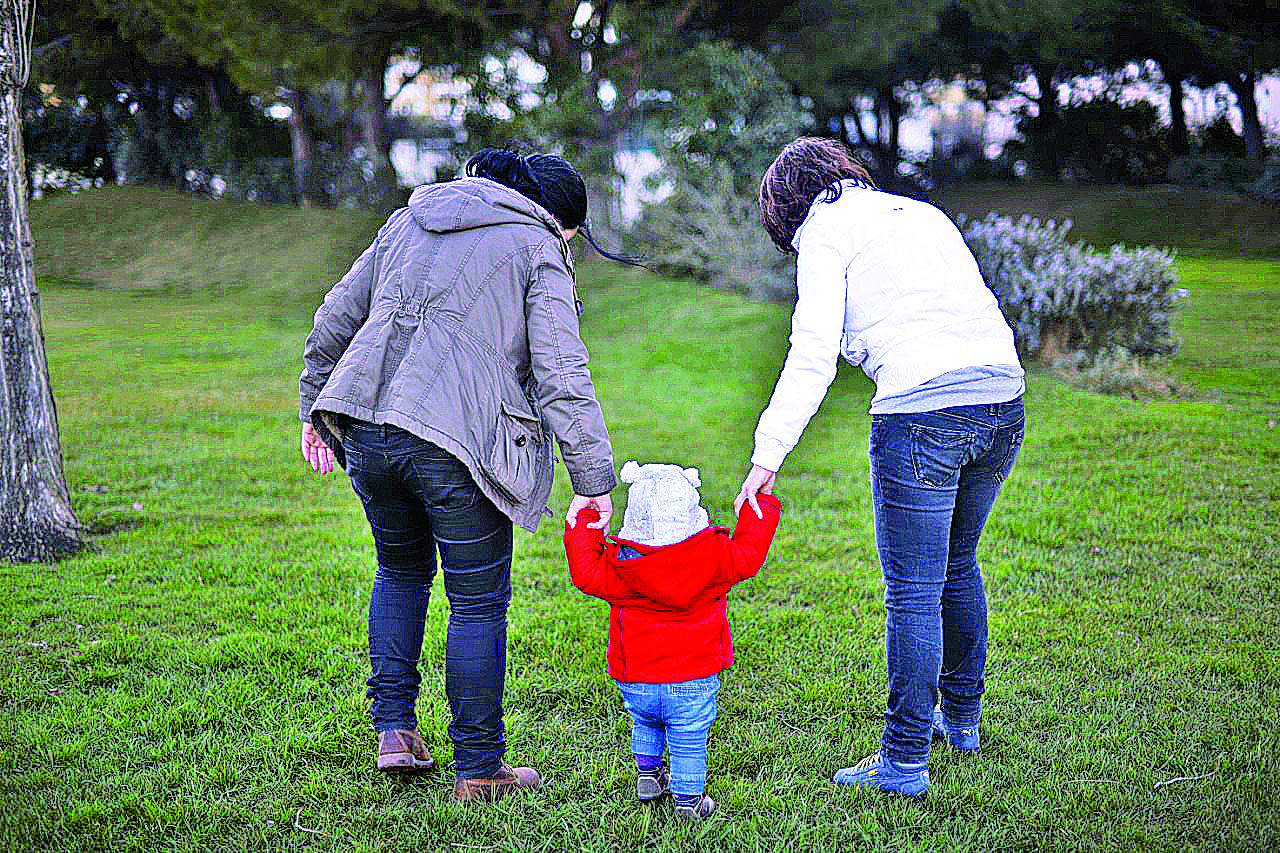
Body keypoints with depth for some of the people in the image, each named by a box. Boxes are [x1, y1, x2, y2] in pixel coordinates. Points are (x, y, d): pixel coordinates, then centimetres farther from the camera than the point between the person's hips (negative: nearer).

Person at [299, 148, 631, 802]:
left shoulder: (408, 221, 20)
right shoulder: (536, 248, 2)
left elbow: (334, 320, 22)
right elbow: (561, 375, -8)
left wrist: (315, 408, 31)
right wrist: (593, 479, -8)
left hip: (367, 433, 6)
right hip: (458, 446, -6)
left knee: (401, 571, 27)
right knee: (479, 603, 7)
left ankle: (393, 730, 23)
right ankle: (478, 769, 15)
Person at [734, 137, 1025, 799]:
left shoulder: (827, 230, 5)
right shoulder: (922, 212, 26)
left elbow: (813, 354, -7)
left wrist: (767, 455, -10)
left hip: (924, 409, -7)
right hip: (1004, 399, 8)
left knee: (913, 591, -1)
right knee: (957, 565, 24)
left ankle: (906, 758, 5)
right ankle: (961, 716, 36)